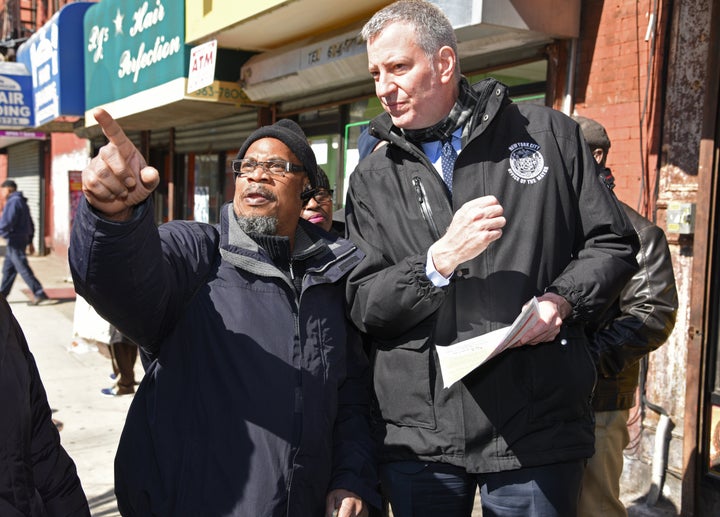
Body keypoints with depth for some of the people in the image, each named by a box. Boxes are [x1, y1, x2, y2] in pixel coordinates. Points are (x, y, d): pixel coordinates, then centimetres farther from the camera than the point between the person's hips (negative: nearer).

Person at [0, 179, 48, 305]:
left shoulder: (12, 202, -13)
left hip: (14, 241, -10)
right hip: (22, 238, 10)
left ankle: (39, 293, -10)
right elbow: (30, 224, 21)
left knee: (23, 268, -8)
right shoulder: (22, 202, 17)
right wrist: (30, 242, 23)